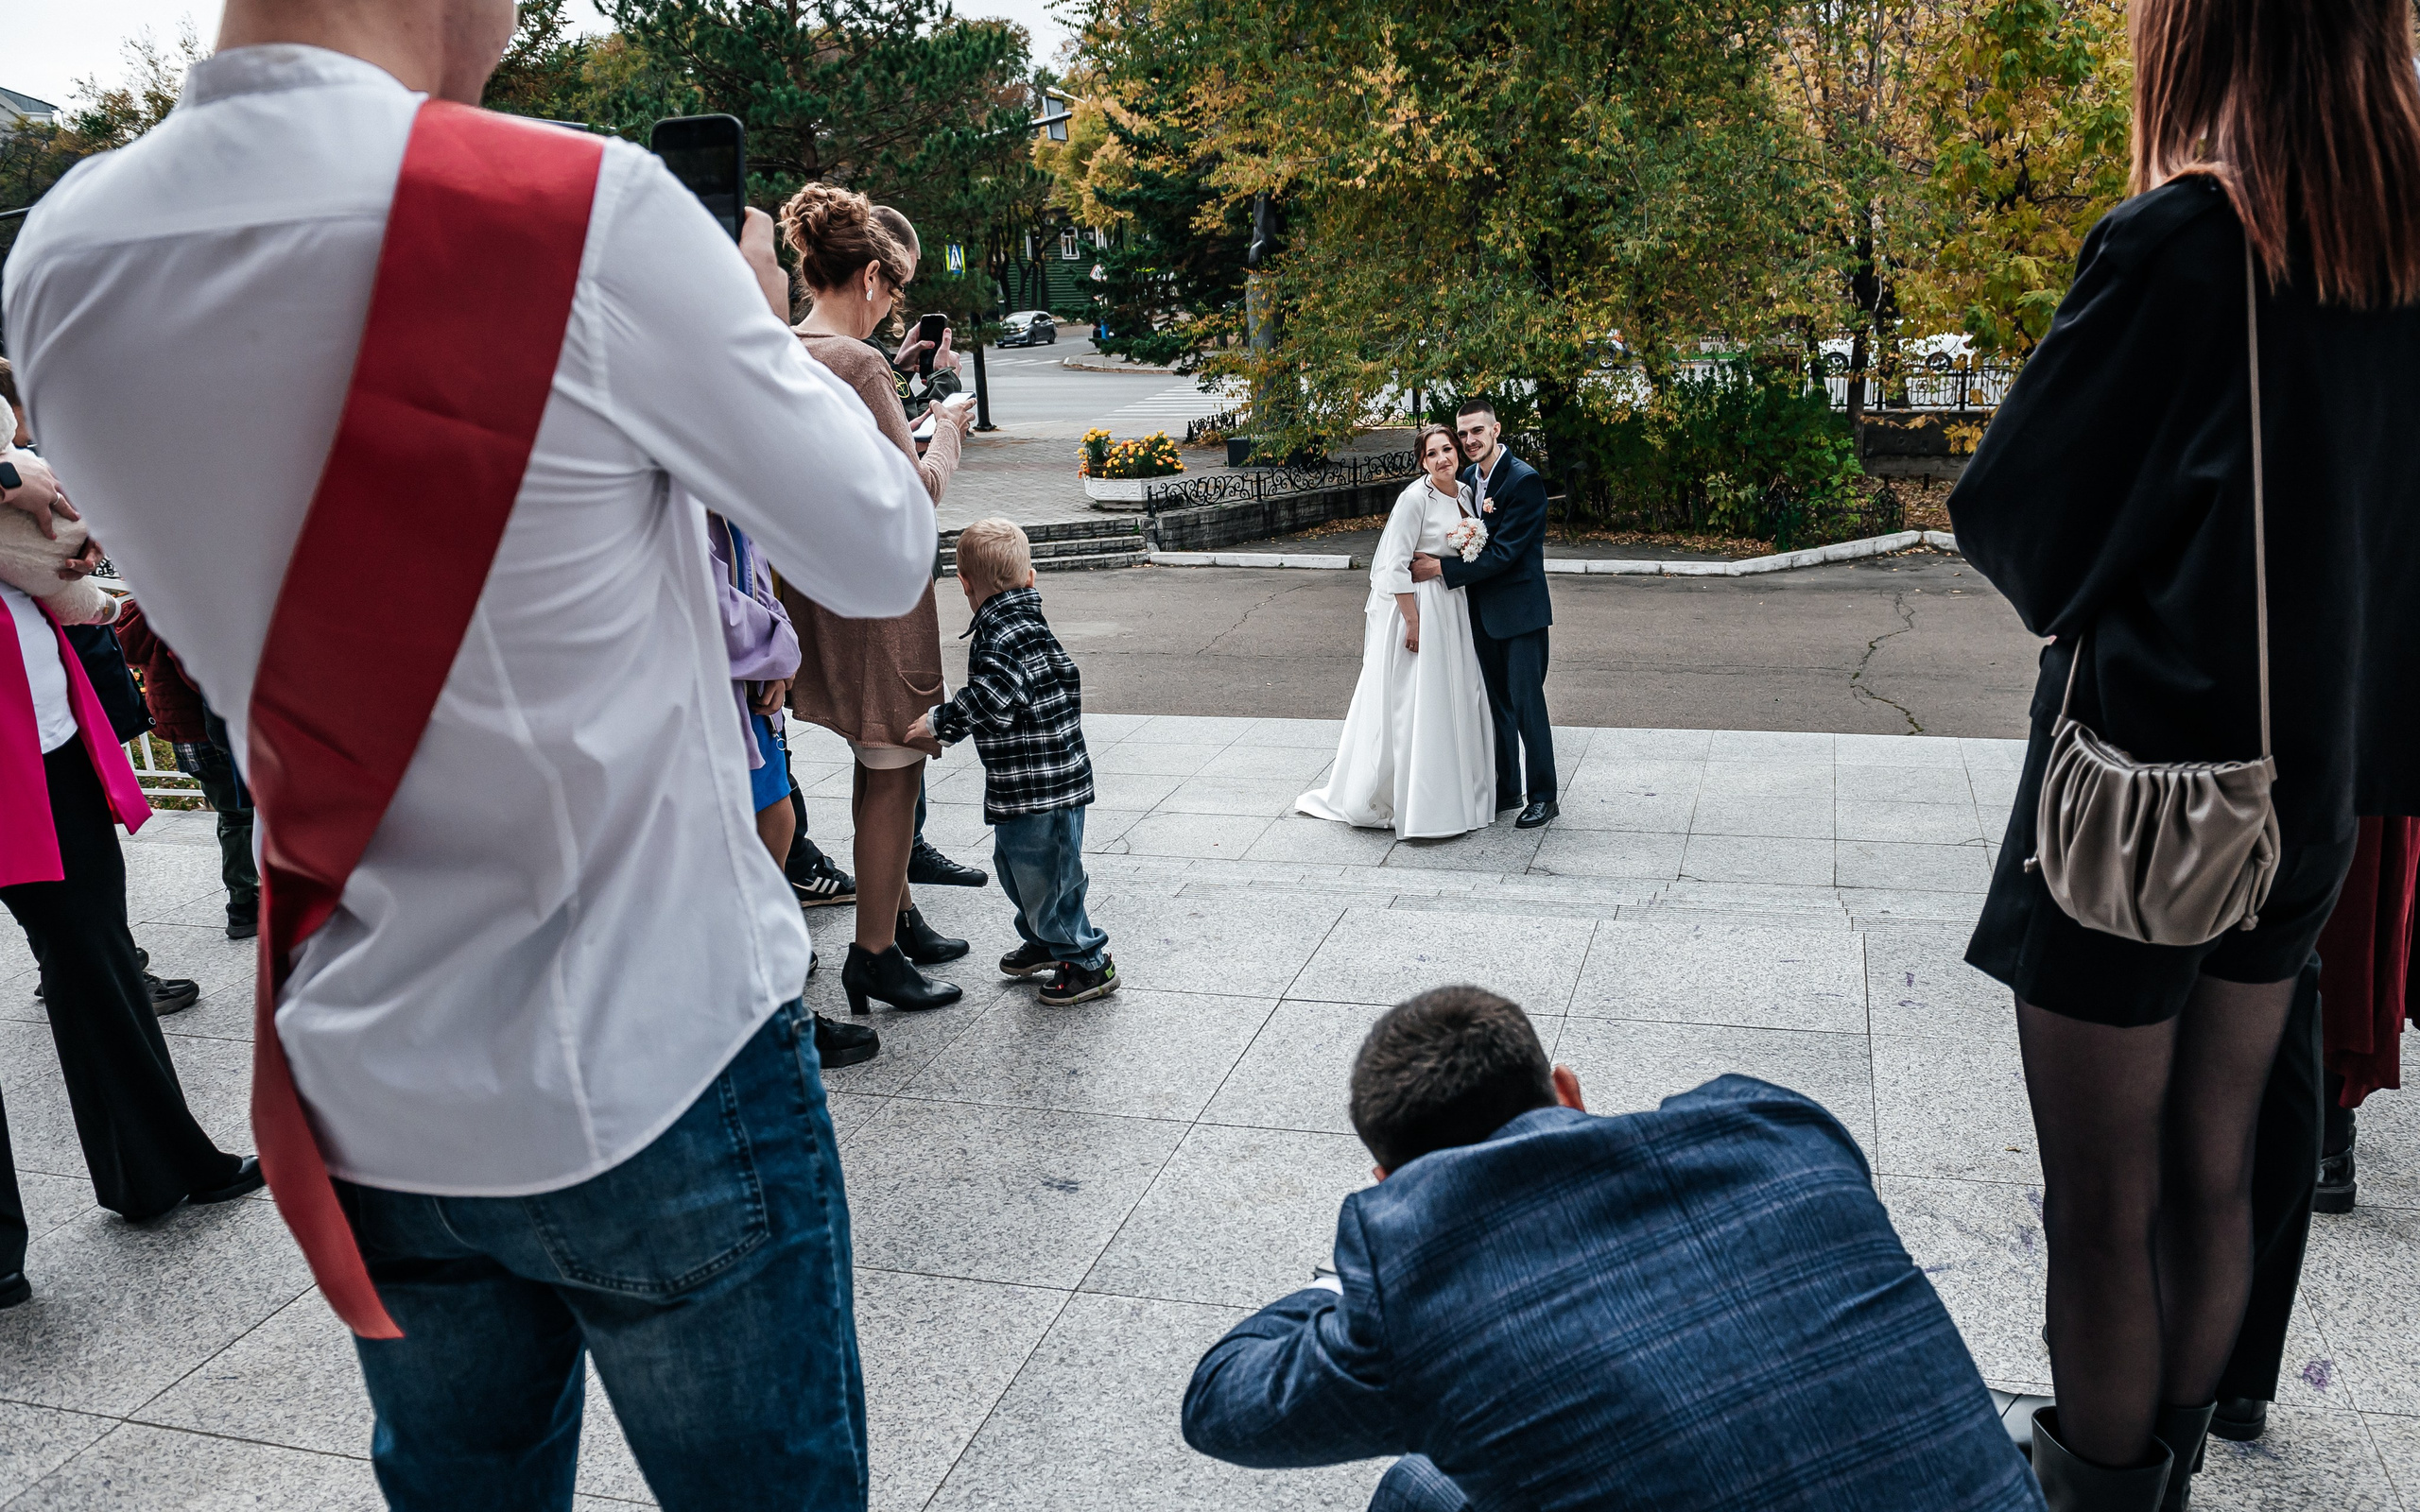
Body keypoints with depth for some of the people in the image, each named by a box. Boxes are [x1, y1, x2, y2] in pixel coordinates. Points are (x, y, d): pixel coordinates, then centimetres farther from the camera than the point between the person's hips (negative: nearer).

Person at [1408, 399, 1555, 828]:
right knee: (1497, 703, 15)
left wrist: (1443, 569, -20)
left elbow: (1505, 552, -21)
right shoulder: (1467, 478, 7)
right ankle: (1506, 789, 26)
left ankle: (1543, 796, 9)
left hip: (1519, 609, -7)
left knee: (1527, 702, -3)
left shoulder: (1524, 480, -16)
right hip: (1483, 610, 7)